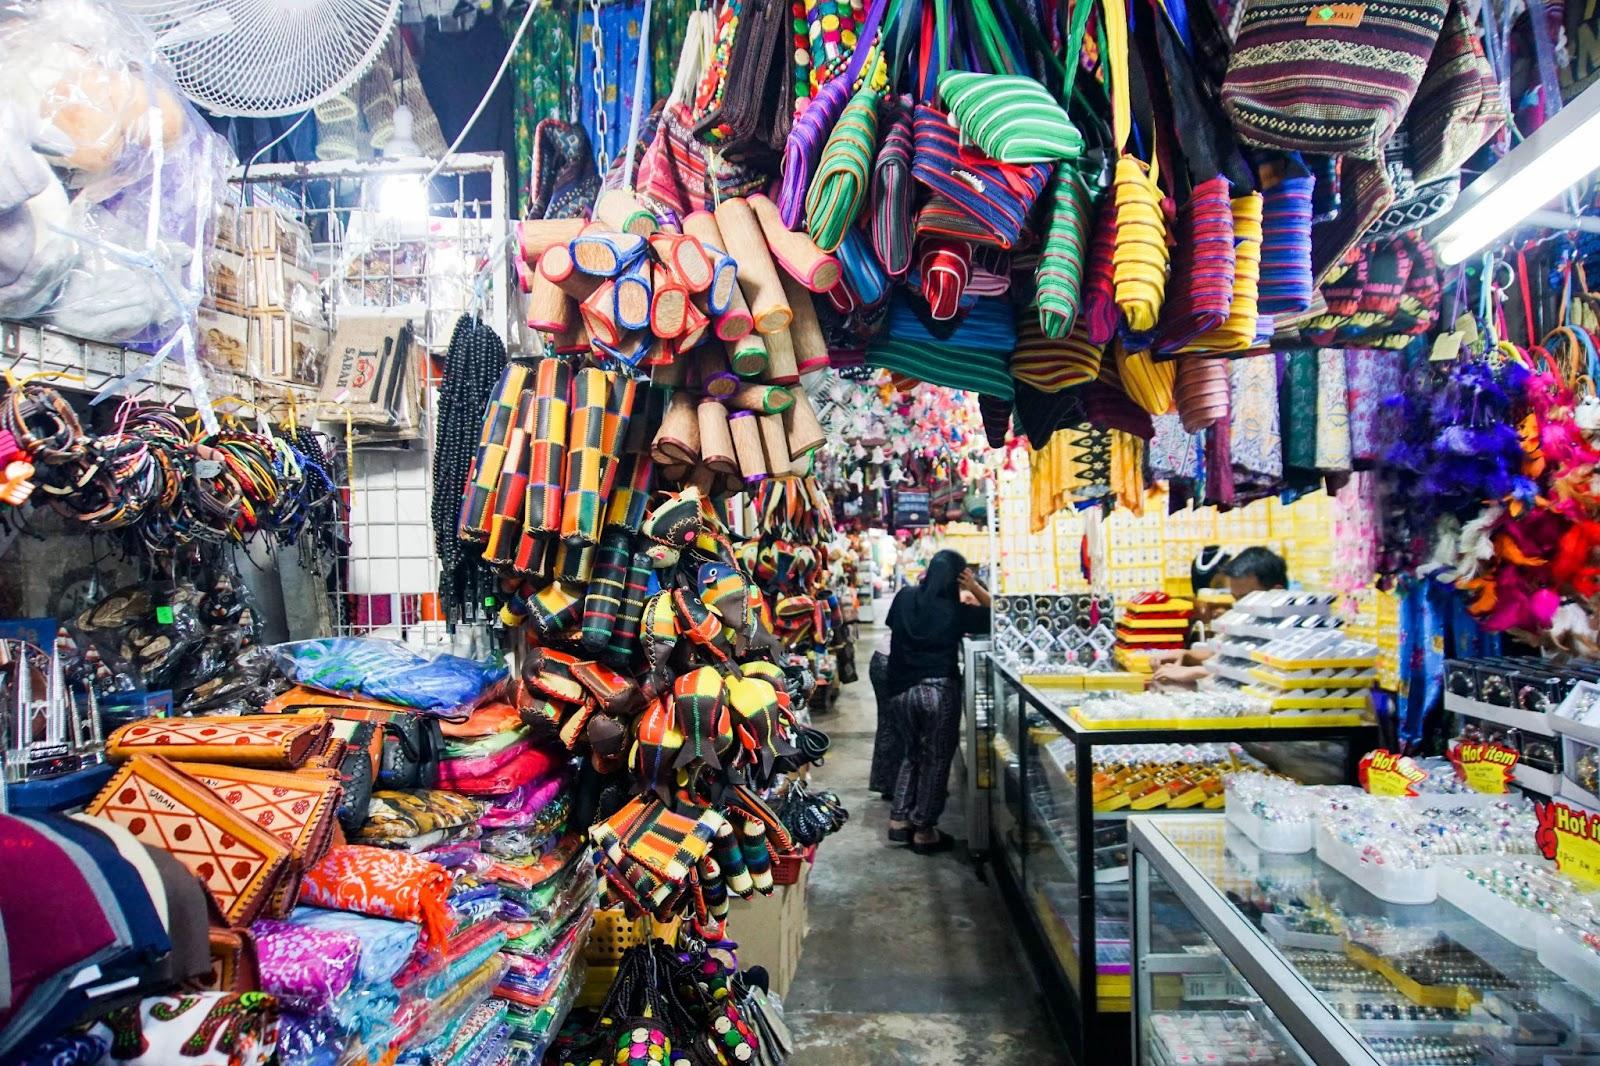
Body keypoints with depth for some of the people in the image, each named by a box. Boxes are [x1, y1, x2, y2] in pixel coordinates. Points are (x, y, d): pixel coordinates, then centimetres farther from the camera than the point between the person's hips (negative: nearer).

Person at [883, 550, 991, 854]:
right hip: (939, 690, -4)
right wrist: (976, 589, -3)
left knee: (911, 753, 22)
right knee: (936, 760, 9)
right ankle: (924, 831, 15)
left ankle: (899, 821, 23)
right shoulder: (955, 610, -7)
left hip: (900, 690, 5)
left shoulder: (904, 599, 3)